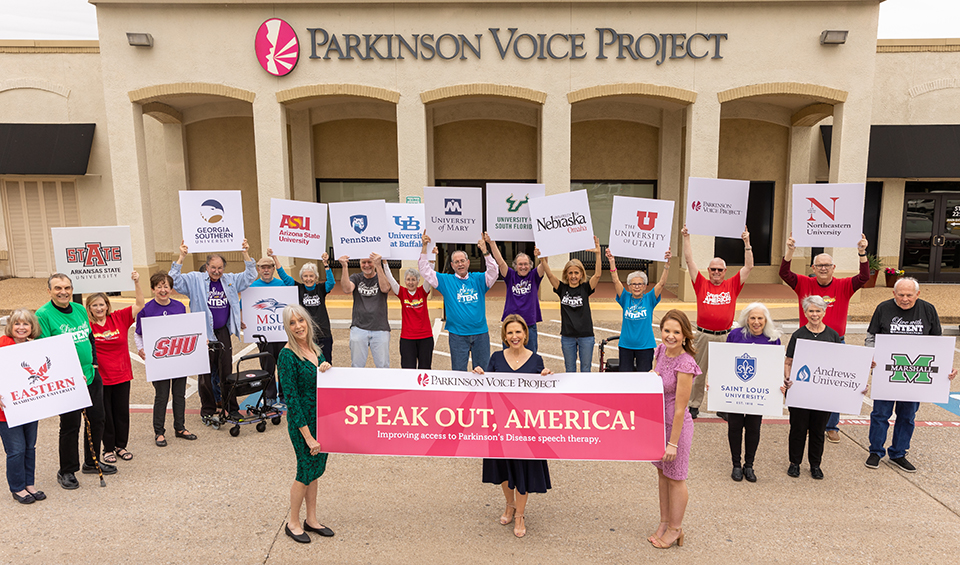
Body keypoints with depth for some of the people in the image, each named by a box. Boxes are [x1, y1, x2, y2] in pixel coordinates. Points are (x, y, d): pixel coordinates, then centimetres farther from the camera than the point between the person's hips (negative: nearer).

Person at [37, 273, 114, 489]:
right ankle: (67, 471, 19)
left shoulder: (80, 310, 8)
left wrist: (93, 363, 8)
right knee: (70, 425, 1)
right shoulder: (43, 315, -12)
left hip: (91, 377, 6)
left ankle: (92, 462, 31)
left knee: (96, 420, 13)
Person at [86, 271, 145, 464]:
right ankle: (108, 448, 25)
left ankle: (121, 446, 28)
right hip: (99, 378, -2)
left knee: (122, 411, 12)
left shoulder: (119, 318, -2)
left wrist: (136, 283, -15)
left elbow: (140, 305, -5)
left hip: (122, 375, 2)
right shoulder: (86, 324, -7)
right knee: (104, 414, 10)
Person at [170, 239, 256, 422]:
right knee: (206, 373, 4)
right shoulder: (195, 280, -1)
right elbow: (174, 280, -10)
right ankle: (207, 410, 17)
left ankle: (231, 407, 18)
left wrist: (246, 254, 1)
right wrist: (181, 258, -17)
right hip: (203, 333, -3)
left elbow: (250, 276, 13)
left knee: (226, 370, 9)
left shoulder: (230, 280, 9)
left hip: (223, 333, 3)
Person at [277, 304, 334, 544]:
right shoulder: (287, 355, -17)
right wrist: (307, 436, -19)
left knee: (316, 468, 16)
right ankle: (292, 523, 24)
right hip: (302, 420, -7)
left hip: (323, 416, 7)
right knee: (306, 470, 4)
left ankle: (311, 519, 31)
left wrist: (326, 370, -9)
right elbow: (291, 398, -19)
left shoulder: (314, 348, 4)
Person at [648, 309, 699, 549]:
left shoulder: (685, 365, -27)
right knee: (662, 472, 20)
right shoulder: (661, 350, -4)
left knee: (675, 478, 11)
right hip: (658, 421, 8)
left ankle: (675, 529, 30)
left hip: (676, 425, -8)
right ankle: (664, 523, 37)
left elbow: (680, 409, -22)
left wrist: (673, 443, -18)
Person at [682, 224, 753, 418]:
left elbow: (749, 266, 4)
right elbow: (689, 261, 0)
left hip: (725, 336, 1)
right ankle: (694, 405, 17)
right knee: (698, 372, 6)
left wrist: (747, 243, -2)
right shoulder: (701, 284, 3)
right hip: (703, 335, -1)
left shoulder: (732, 285, 7)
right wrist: (686, 238, -4)